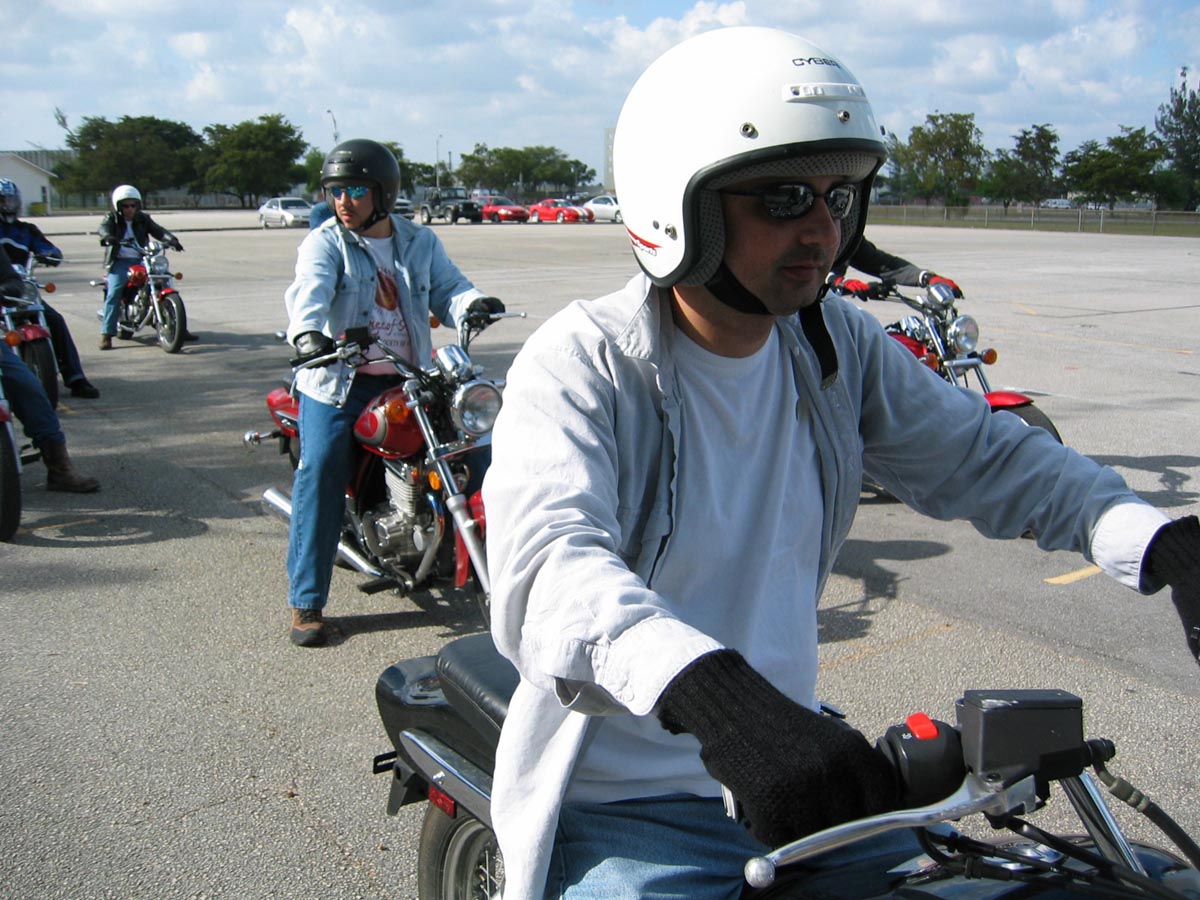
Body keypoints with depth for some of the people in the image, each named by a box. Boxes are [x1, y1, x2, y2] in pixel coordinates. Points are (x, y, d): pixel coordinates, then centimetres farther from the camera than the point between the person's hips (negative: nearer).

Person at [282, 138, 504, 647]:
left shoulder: (419, 243, 12)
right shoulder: (324, 243, 0)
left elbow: (446, 286, 3)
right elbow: (310, 289, -20)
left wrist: (471, 303, -22)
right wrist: (306, 332, -42)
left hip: (407, 378, 3)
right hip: (338, 381, -3)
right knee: (320, 473, -12)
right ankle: (306, 602, -3)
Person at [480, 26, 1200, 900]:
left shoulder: (839, 344, 0)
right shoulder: (580, 363, -19)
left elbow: (981, 454, 3)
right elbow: (547, 568, -34)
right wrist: (717, 698, -53)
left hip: (810, 771, 6)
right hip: (624, 805, -5)